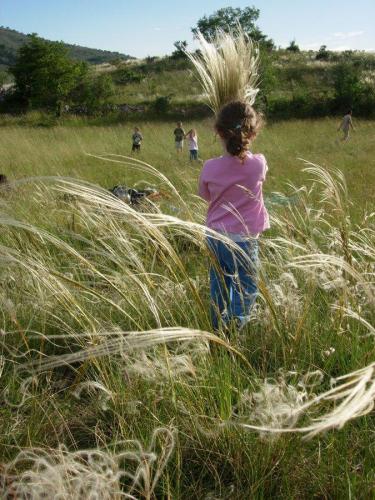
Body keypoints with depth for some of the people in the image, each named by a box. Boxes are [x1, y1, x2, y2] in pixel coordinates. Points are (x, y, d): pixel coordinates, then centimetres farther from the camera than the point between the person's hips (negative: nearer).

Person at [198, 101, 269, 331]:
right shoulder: (259, 164, -13)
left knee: (219, 284, 21)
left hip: (215, 236, 4)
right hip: (244, 238, -3)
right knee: (246, 288, 9)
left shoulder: (210, 168, -10)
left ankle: (218, 328, 34)